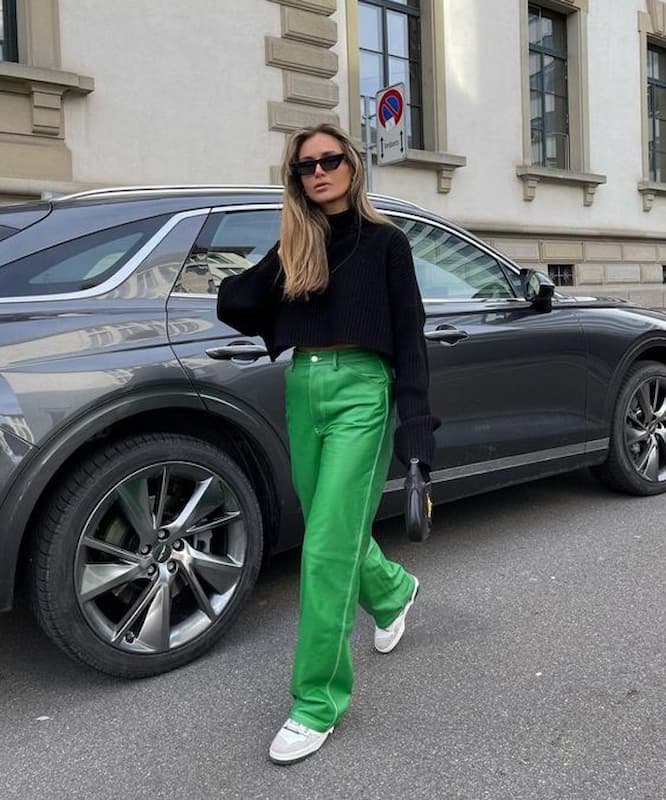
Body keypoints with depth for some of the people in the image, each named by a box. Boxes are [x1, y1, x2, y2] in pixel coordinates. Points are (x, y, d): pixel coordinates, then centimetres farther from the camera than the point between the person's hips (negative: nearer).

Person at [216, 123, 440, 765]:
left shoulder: (384, 242, 1)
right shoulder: (291, 248, 14)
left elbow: (409, 337, -4)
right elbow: (235, 309, 10)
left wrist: (415, 424, -13)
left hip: (361, 393, -5)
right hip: (301, 392, 6)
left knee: (326, 549, -9)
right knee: (337, 528, 17)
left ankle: (318, 702, 4)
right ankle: (391, 591, 50)